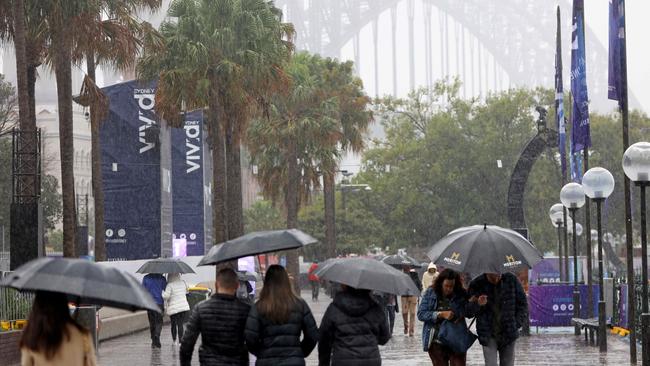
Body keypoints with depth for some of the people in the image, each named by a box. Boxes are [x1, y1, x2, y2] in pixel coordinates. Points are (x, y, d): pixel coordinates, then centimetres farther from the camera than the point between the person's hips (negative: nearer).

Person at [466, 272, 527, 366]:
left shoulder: (511, 280, -5)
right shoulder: (477, 284, -8)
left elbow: (523, 305, 5)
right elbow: (468, 312, -3)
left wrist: (515, 325, -4)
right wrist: (477, 304, -24)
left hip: (508, 334, 1)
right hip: (488, 335, -1)